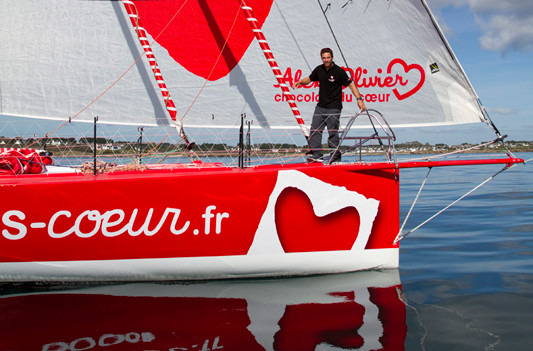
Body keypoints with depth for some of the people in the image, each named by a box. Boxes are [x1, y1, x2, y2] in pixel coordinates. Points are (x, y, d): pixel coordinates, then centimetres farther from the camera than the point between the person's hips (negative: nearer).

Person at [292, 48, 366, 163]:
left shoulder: (339, 71, -10)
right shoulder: (319, 69, 6)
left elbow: (350, 84, -8)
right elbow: (309, 79, 20)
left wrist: (359, 99, -18)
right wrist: (300, 82, 0)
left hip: (334, 108, -6)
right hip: (320, 106, 6)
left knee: (333, 133, -5)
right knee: (314, 130, -1)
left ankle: (335, 158, 4)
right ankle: (317, 155, 4)